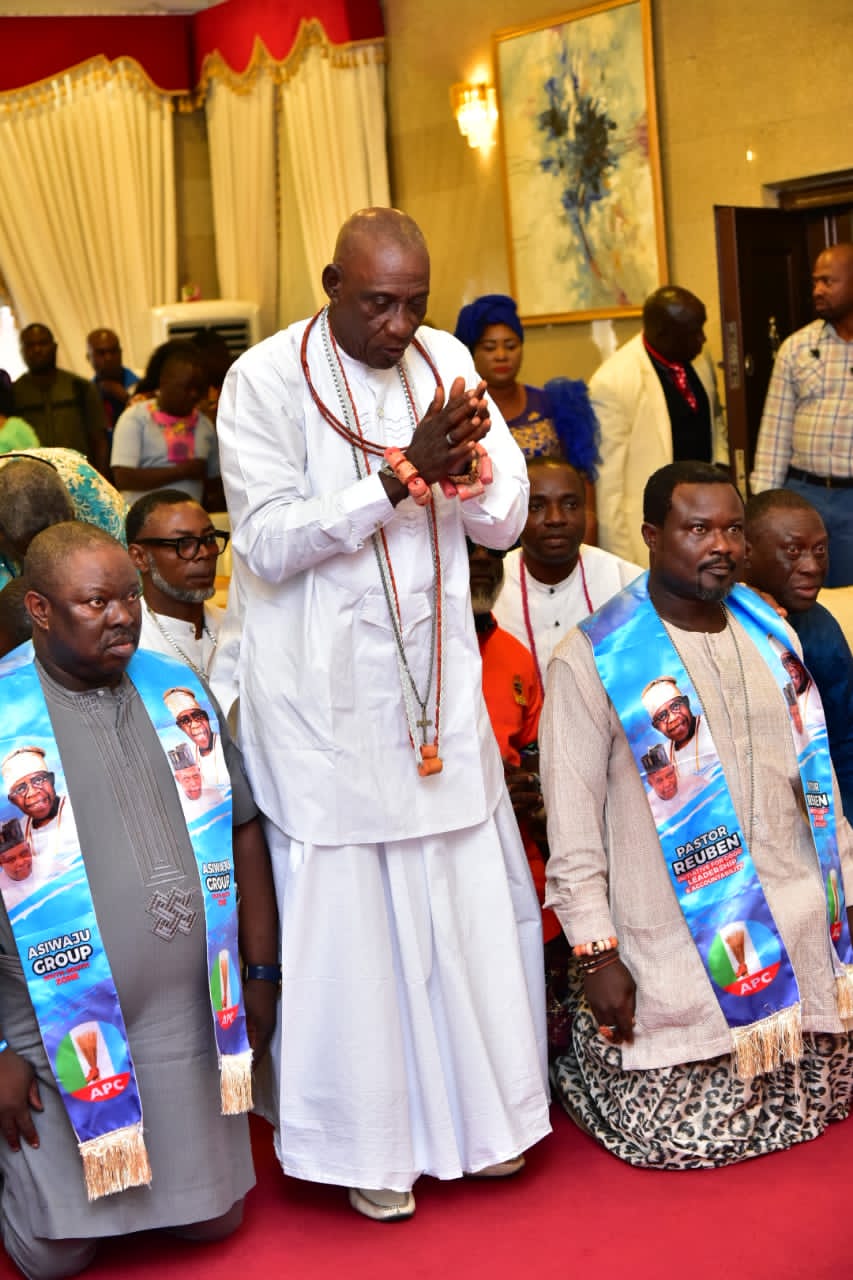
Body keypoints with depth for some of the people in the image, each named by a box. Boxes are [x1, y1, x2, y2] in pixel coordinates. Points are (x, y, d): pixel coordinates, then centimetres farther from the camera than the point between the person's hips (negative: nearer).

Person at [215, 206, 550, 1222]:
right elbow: (267, 542, -15)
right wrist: (401, 475, -22)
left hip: (435, 681, 4)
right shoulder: (265, 379, -8)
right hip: (322, 695, -4)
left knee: (473, 895, 10)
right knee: (343, 912, 5)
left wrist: (466, 465, -19)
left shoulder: (445, 363, 4)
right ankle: (364, 1139, 23)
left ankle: (480, 1107, 31)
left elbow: (504, 521, 3)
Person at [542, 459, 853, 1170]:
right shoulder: (593, 660, -12)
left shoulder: (772, 633, 7)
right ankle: (576, 1049, 24)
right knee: (683, 1137, -4)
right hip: (679, 946, -6)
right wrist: (595, 955, -12)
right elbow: (573, 823, -11)